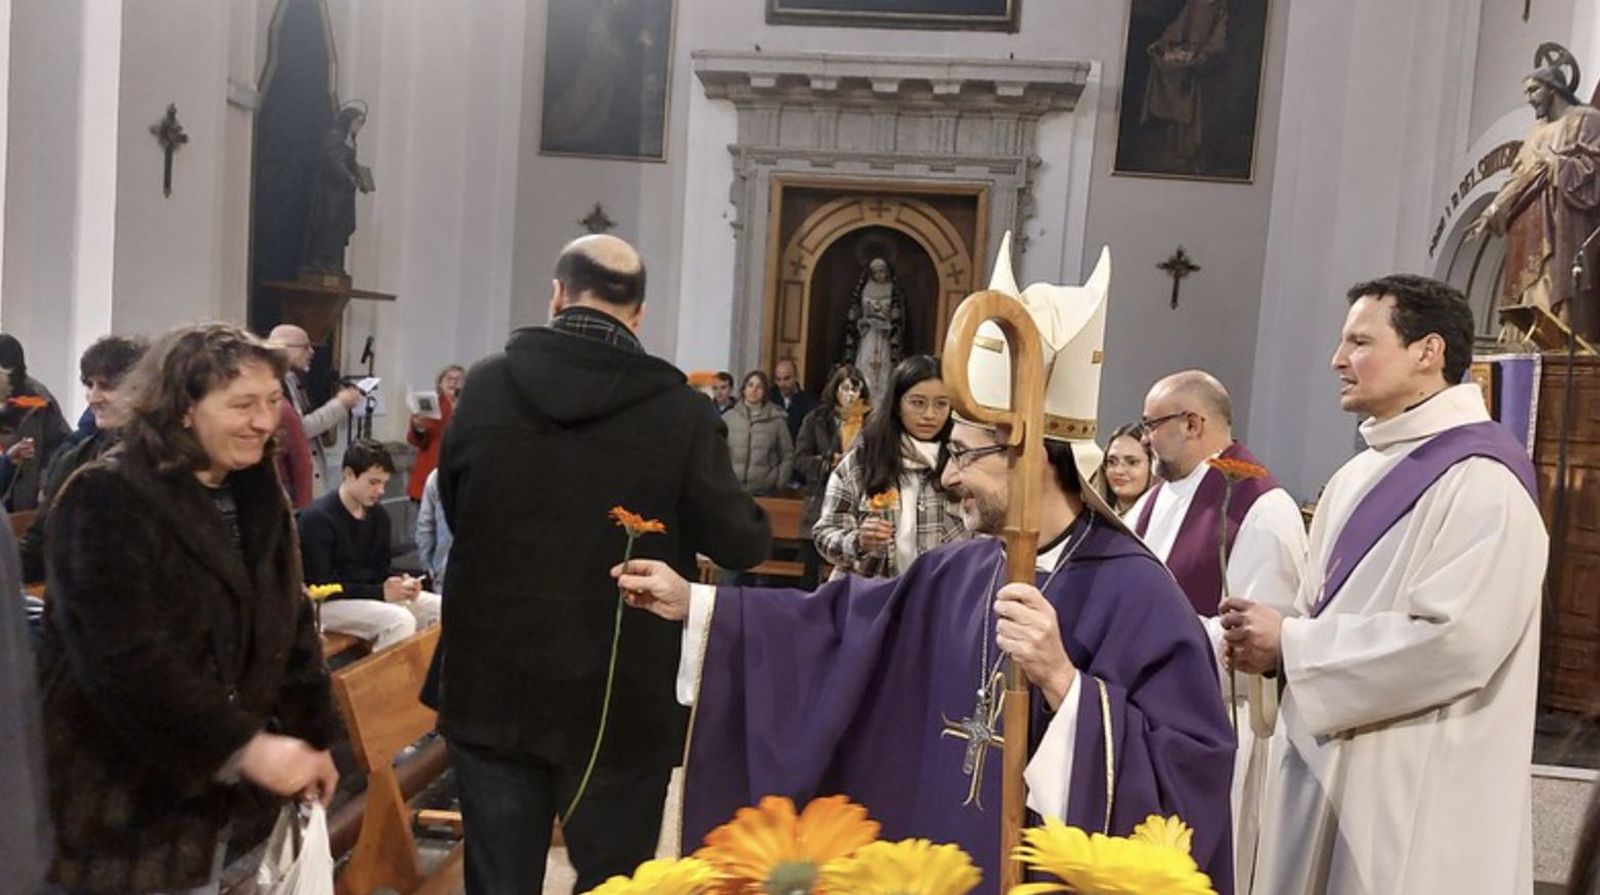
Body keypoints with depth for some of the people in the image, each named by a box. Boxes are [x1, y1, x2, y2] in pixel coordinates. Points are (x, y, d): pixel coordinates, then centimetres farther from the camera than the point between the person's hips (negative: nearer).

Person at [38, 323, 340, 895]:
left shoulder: (259, 497, 6)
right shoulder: (108, 499, -18)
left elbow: (291, 626, 11)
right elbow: (123, 656, -26)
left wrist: (315, 737, 5)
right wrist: (243, 745, -27)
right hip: (117, 797, -7)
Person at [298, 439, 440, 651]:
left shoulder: (378, 515, 5)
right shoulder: (316, 518, -18)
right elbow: (320, 587, -21)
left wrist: (398, 581, -11)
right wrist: (380, 593, -24)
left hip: (369, 595, 8)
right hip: (327, 603, -8)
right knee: (400, 619, -30)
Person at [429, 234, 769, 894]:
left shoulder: (485, 386, -4)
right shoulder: (679, 410, -14)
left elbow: (453, 510, 10)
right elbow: (742, 545, -8)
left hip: (491, 689, 3)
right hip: (623, 702, -2)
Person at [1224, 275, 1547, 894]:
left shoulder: (1482, 478, -14)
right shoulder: (1357, 476, 12)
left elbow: (1455, 641, -24)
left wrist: (1289, 645, -17)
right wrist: (1269, 641, -5)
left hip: (1417, 793, -8)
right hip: (1326, 768, 8)